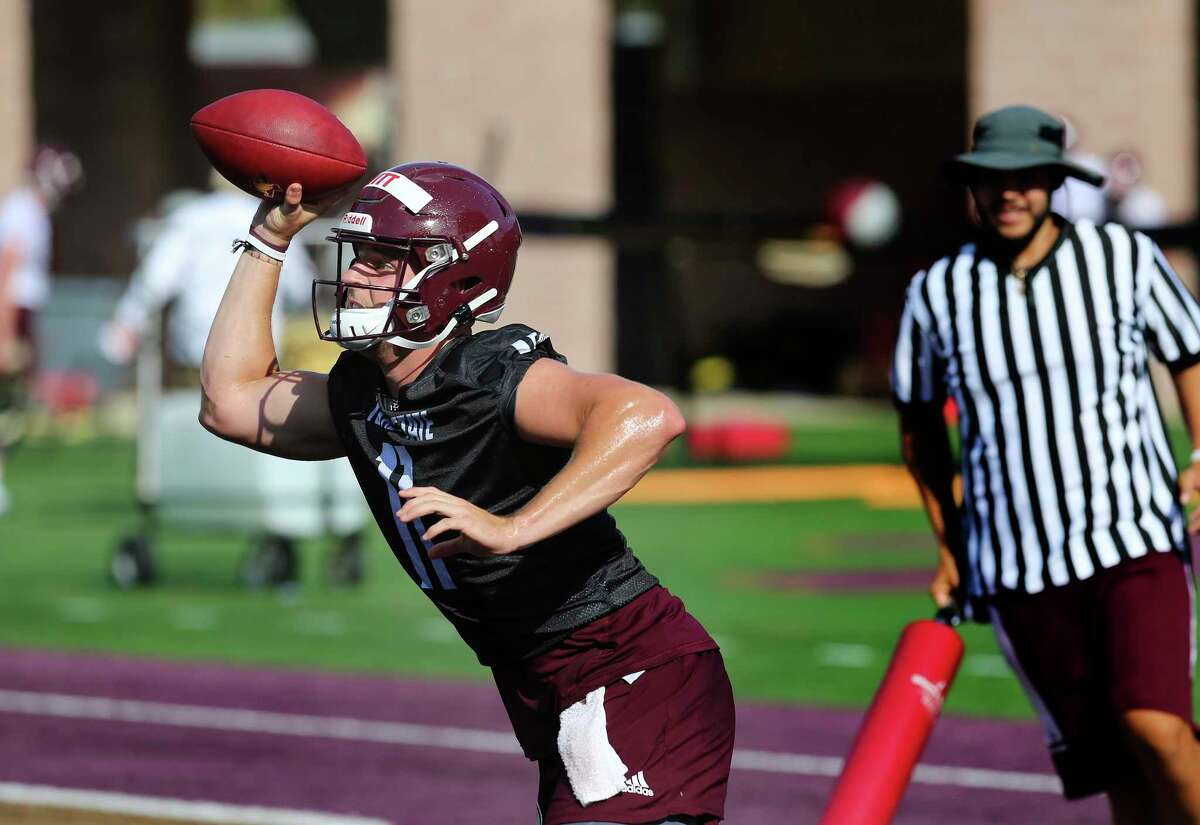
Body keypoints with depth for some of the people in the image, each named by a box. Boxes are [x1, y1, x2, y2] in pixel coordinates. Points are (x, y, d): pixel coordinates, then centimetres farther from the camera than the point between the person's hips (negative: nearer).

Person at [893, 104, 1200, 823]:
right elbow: (920, 420, 19)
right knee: (1109, 766, 2)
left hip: (1136, 542, -2)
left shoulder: (1125, 258, 1)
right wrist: (950, 547, 18)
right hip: (1016, 570, 2)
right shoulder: (937, 294, 5)